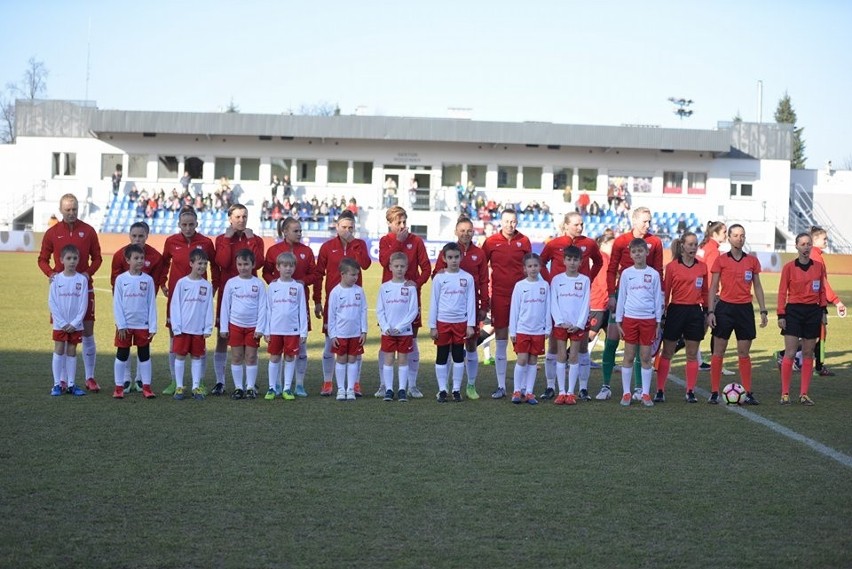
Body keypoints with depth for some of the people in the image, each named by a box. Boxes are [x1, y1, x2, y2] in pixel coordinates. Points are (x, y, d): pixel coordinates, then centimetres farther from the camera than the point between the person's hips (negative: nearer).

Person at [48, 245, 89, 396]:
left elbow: (83, 304, -3)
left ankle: (71, 384, 11)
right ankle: (57, 384, 5)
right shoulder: (56, 279, -3)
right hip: (59, 323, -1)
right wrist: (62, 323, -10)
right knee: (59, 351, 1)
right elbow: (52, 302, -5)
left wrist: (74, 323, -10)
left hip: (75, 325, 1)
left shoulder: (82, 279, -2)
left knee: (72, 351, 7)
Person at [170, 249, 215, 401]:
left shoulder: (207, 285, 3)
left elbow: (209, 308, 4)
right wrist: (176, 326, -8)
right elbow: (175, 305, -3)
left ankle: (196, 387, 14)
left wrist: (208, 328, -2)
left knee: (197, 357, 8)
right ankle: (179, 387, 10)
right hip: (182, 328, -2)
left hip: (199, 329, 2)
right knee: (180, 356, 3)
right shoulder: (182, 283, -3)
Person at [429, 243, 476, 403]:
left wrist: (470, 325, -3)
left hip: (461, 322, 1)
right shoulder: (439, 278, 0)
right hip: (443, 322, -1)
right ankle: (442, 390, 11)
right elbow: (434, 302, 2)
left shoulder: (467, 278, 1)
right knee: (442, 356, 4)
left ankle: (456, 389, 14)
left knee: (458, 356, 6)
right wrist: (432, 326, -1)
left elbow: (471, 302, 2)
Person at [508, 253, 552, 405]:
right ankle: (517, 391, 5)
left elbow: (548, 308, 7)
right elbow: (514, 309, 1)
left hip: (539, 330, 2)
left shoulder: (544, 286, 4)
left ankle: (529, 392, 11)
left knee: (533, 360, 6)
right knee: (522, 360, -6)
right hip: (522, 329, -2)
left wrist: (548, 328, 4)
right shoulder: (519, 286, -1)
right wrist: (512, 331, -1)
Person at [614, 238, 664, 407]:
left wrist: (658, 321, 3)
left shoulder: (653, 274, 2)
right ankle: (626, 393, 9)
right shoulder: (626, 273, 4)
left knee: (646, 357, 3)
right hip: (630, 318, 0)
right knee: (629, 356, 3)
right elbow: (621, 297, 7)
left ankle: (646, 394, 10)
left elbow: (658, 299, 6)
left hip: (648, 319, 0)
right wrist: (618, 320, 4)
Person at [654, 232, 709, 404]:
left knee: (692, 355, 6)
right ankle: (660, 391, 6)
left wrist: (706, 312, 9)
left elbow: (705, 291, 13)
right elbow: (665, 291, 1)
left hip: (695, 312, 2)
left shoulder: (702, 267, 6)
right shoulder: (672, 266, -2)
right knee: (667, 353, 2)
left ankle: (690, 391, 12)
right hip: (676, 311, -2)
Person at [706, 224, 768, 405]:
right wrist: (710, 311, -6)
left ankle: (748, 393, 6)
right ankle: (714, 393, 4)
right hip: (725, 307, -2)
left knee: (744, 353, 4)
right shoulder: (721, 260, 0)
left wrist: (763, 311, 7)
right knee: (718, 352, 0)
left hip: (745, 309, 2)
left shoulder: (752, 261, 7)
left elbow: (757, 287, 13)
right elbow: (713, 287, 2)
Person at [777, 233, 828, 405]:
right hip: (793, 311, -3)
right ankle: (785, 394, -2)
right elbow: (782, 292, -3)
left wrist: (824, 311, 5)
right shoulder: (789, 267, -3)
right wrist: (781, 315, -7)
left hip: (813, 312, 3)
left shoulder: (819, 266, 5)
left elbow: (823, 291, 11)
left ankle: (804, 394, 10)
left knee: (808, 354, 5)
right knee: (790, 353, -7)